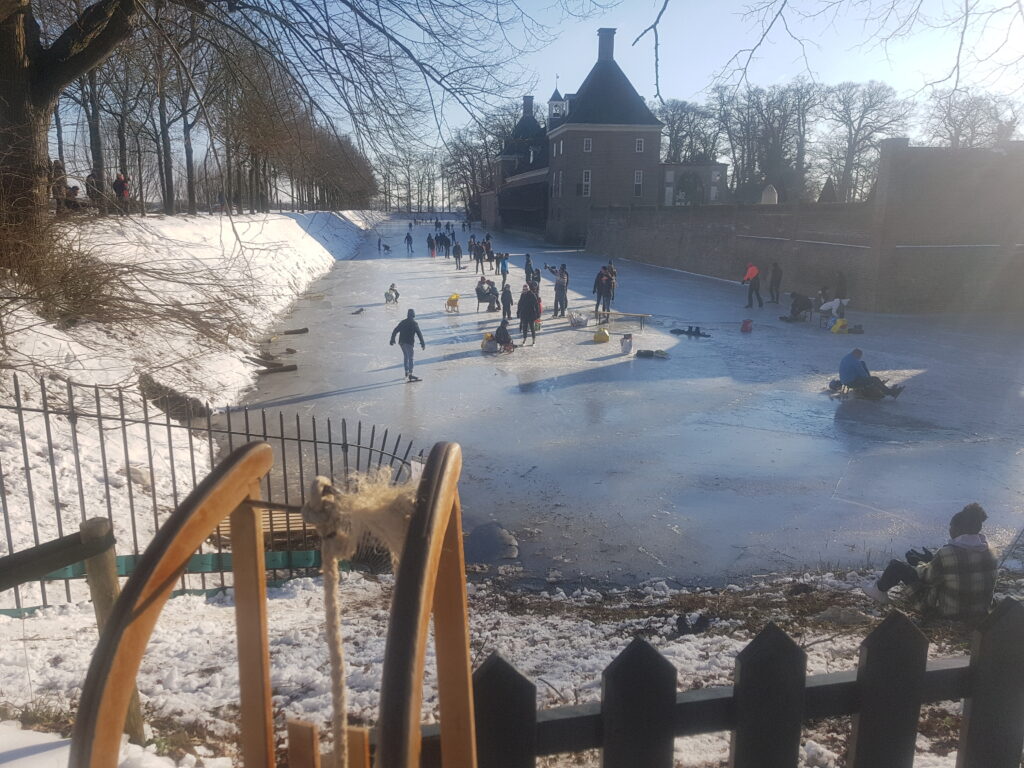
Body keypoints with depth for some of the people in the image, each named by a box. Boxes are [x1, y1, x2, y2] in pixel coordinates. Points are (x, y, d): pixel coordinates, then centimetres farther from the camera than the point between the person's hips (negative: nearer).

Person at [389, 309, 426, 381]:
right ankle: (410, 374, -15)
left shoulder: (402, 322, 12)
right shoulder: (414, 323, -5)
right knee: (410, 358, -7)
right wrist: (423, 343, -5)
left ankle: (407, 372, 30)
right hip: (409, 342, -6)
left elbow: (395, 331, 14)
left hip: (401, 342, 6)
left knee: (406, 357, 21)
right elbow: (419, 334, -9)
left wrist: (392, 340, 23)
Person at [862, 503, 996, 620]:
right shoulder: (989, 554, -7)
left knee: (896, 565, 3)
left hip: (946, 612, -7)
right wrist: (932, 560, 17)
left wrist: (918, 564, 11)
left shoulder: (945, 554, -28)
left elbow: (929, 577, -12)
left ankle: (880, 590, 33)